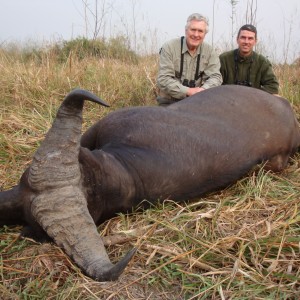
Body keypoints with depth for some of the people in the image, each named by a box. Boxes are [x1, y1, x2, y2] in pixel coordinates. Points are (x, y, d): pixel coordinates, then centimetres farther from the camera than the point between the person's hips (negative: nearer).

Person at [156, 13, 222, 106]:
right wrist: (188, 91, -25)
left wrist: (203, 90, -25)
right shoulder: (169, 47, -8)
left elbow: (215, 77, -3)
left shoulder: (210, 52, 3)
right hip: (169, 103, -4)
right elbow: (163, 80, -15)